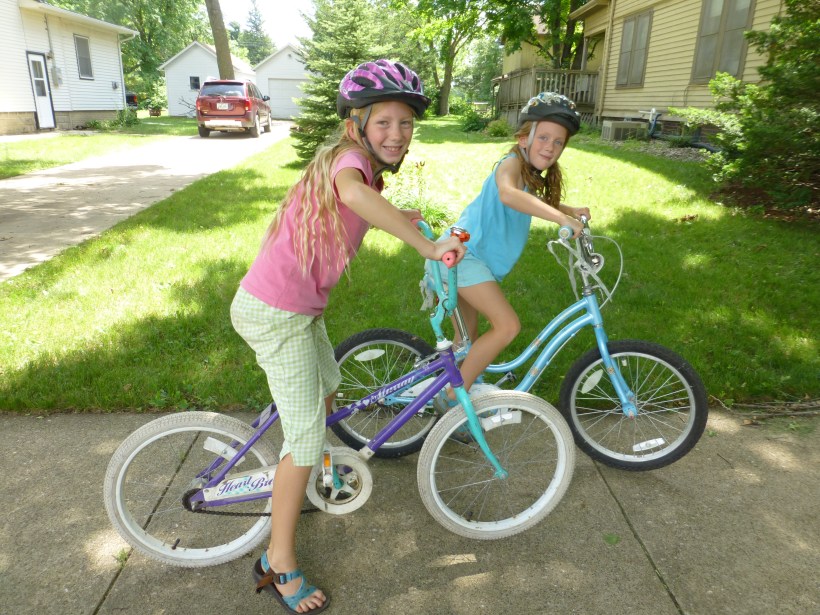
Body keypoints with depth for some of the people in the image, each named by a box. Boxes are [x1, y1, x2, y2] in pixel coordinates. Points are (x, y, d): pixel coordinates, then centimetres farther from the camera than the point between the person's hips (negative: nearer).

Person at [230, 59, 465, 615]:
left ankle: (314, 470, 56)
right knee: (307, 439, -5)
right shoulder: (349, 157, -18)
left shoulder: (363, 165, 10)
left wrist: (400, 216, 24)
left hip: (299, 306, 10)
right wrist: (428, 246, -41)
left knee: (327, 388, 29)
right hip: (276, 313, -10)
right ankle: (279, 563, 13)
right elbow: (355, 194, -44)